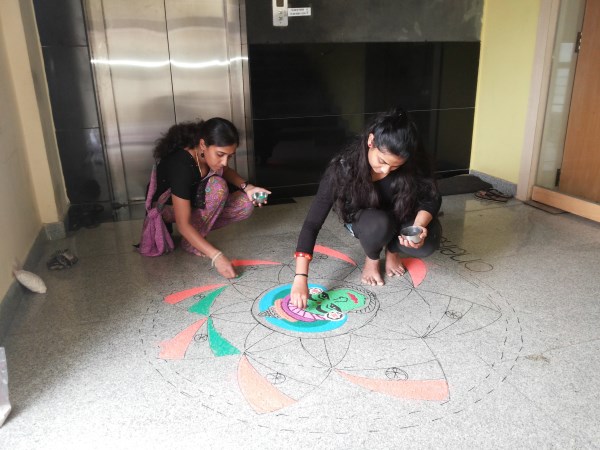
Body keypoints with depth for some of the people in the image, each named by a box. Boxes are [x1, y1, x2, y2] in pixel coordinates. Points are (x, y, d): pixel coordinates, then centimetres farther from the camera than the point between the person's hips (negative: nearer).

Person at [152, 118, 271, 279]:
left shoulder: (209, 154, -19)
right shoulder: (181, 166, -38)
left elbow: (225, 171, 5)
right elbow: (183, 224, -38)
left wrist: (246, 187, -16)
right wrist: (217, 256, -45)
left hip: (193, 201, 7)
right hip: (166, 207, -7)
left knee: (245, 205, -13)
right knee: (217, 187, -32)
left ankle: (197, 231, 1)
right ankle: (190, 242, -16)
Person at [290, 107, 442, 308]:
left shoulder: (415, 163, -29)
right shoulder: (343, 168, -34)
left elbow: (432, 198, -13)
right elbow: (312, 223, -34)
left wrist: (419, 226, -36)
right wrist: (300, 278, -41)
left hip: (402, 217, 2)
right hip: (364, 219, -2)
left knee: (427, 243, -30)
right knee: (378, 224, -37)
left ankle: (392, 250, 6)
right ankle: (371, 258, -2)